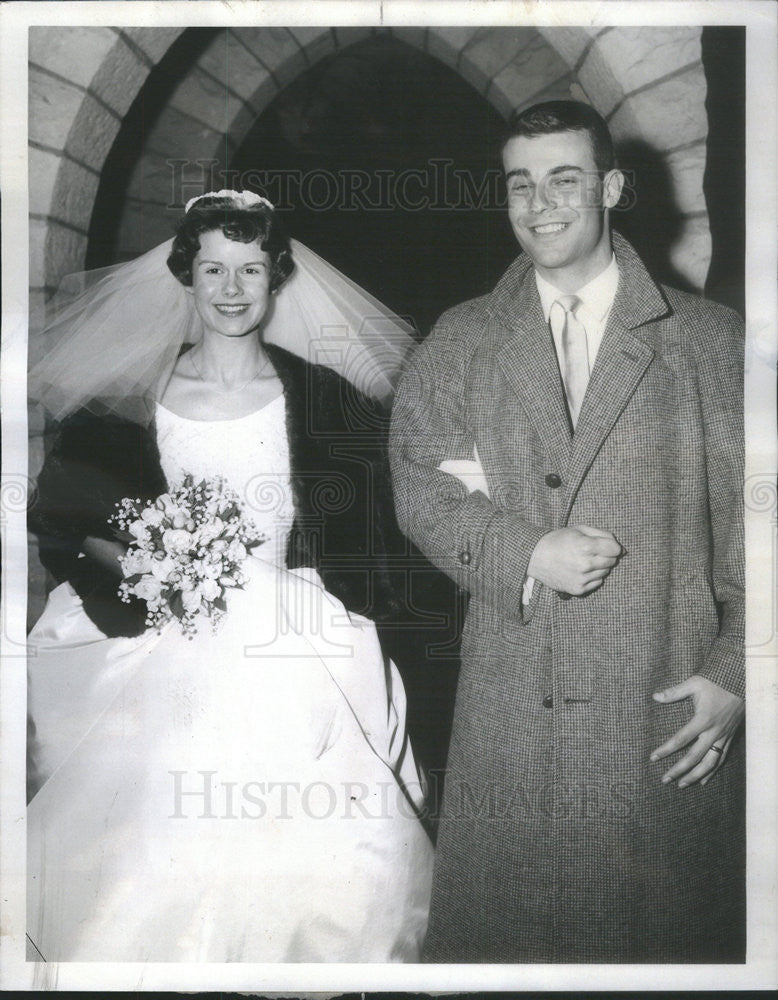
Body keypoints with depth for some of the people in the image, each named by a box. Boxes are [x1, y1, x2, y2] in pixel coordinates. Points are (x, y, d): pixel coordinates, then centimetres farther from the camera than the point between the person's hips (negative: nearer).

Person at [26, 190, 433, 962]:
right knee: (168, 857, -10)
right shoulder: (136, 396, 6)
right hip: (173, 660, 0)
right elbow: (66, 517, 10)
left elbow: (365, 534, 8)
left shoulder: (324, 395, 6)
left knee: (311, 858, -10)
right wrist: (140, 566, -5)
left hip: (297, 653, 0)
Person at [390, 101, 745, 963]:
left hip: (667, 700, -1)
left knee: (664, 925, 9)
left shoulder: (709, 342, 2)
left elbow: (744, 518, 1)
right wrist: (524, 555, -13)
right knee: (498, 922, 10)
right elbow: (420, 488, 3)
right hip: (509, 704, 1)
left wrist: (733, 672, -6)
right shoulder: (459, 344, 8)